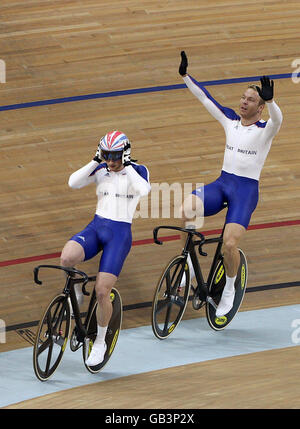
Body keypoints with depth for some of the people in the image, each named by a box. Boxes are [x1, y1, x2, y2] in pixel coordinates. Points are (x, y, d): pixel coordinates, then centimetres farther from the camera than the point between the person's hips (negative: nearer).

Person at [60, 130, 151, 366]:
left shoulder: (138, 170, -1)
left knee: (102, 291, -12)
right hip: (96, 226, 3)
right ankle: (75, 292, 2)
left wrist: (127, 165, -19)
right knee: (67, 258, -31)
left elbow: (143, 190, -24)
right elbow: (73, 182, -8)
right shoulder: (100, 170, 8)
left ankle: (100, 342, 10)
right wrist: (95, 161, -12)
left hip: (120, 233, -3)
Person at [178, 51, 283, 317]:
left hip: (247, 189, -4)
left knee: (230, 244, -21)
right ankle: (191, 261, -9)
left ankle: (229, 289, 7)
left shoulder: (265, 130, -6)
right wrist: (185, 75, -7)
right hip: (222, 183, 4)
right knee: (188, 206, -27)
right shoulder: (230, 120, 8)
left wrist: (270, 100, -50)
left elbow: (277, 118, -29)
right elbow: (205, 98, 4)